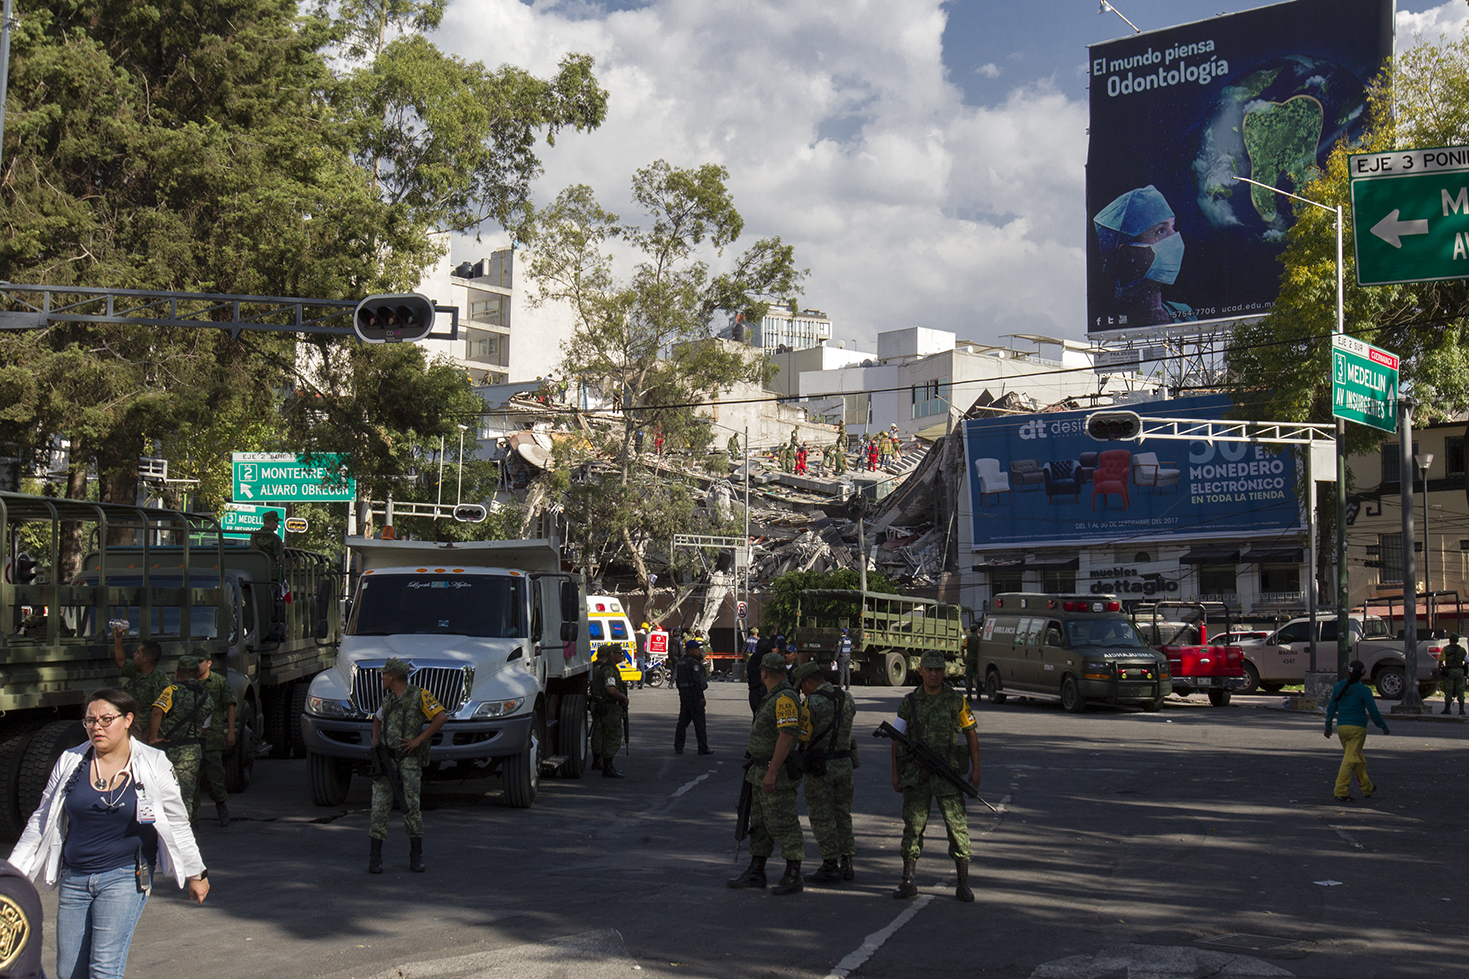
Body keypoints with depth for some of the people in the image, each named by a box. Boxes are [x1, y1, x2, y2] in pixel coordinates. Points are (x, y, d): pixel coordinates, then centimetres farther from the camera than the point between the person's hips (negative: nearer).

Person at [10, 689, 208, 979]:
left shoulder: (153, 765, -3)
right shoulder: (70, 762, 4)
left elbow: (177, 823, 6)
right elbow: (42, 820, 14)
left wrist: (195, 873, 12)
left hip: (125, 878, -4)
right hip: (74, 879, 4)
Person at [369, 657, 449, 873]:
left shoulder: (418, 694, -5)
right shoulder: (389, 698, 14)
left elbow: (441, 716, -12)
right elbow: (378, 718, 32)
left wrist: (419, 740, -14)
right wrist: (375, 741, 12)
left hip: (408, 758, -4)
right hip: (385, 757, 4)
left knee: (412, 806, -6)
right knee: (380, 806, -4)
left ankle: (416, 858, 5)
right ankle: (375, 859, -1)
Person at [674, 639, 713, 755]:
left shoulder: (681, 662, 13)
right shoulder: (694, 663, -14)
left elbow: (677, 680, 17)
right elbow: (697, 681, -19)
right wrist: (701, 697, -18)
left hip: (683, 694, 8)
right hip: (694, 695, -8)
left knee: (683, 721, 10)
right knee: (699, 722, -2)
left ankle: (678, 747, 9)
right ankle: (703, 748, 2)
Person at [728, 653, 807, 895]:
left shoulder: (785, 698, -18)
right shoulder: (773, 698, 14)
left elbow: (787, 735, -25)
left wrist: (772, 772, -27)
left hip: (776, 774, -10)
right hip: (762, 772, 10)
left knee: (783, 824, -6)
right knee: (760, 823, 13)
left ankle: (793, 878, -2)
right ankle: (755, 873, 20)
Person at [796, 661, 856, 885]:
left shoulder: (813, 702, -15)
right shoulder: (847, 699, 6)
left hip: (820, 766, -7)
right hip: (845, 763, 7)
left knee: (822, 818, 1)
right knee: (842, 815, 15)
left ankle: (830, 867, 1)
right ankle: (846, 864, 17)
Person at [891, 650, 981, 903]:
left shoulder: (956, 700, 1)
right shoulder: (909, 702, 4)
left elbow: (971, 734, 6)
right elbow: (897, 739, 8)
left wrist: (975, 769, 0)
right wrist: (895, 774, 4)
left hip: (947, 773, -1)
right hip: (916, 774, 1)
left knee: (957, 826, -4)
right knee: (913, 827, 3)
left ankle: (963, 884, 3)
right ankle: (908, 882, 11)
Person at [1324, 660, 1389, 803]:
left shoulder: (1339, 686, 3)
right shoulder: (1364, 690, -10)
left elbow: (1331, 707, 8)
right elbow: (1373, 711, -6)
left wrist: (1328, 726, 16)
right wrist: (1383, 727, 7)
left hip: (1341, 727, 5)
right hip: (1357, 728, -5)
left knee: (1358, 759, 20)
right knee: (1350, 760, -6)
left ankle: (1367, 788, 33)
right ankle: (1341, 792, -15)